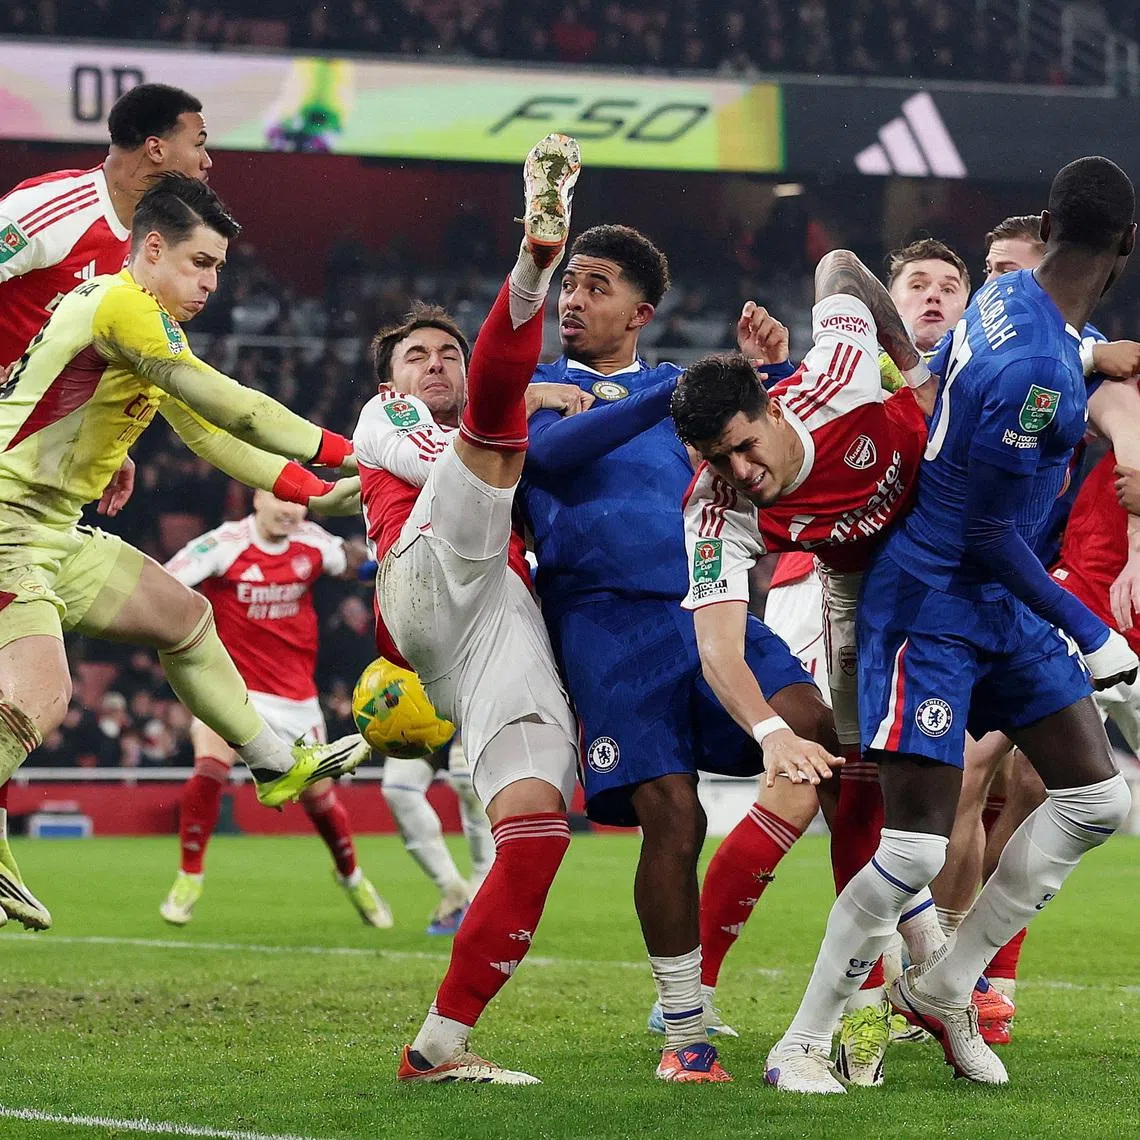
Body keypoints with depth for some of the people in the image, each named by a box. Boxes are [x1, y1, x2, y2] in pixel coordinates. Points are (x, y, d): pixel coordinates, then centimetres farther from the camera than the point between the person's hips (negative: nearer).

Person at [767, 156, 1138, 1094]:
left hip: (1002, 603, 10)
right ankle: (801, 1044, 5)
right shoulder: (1037, 367, -27)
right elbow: (988, 533, -21)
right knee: (917, 846, -10)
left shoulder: (1009, 296, 0)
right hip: (936, 604, -10)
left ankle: (945, 988, 18)